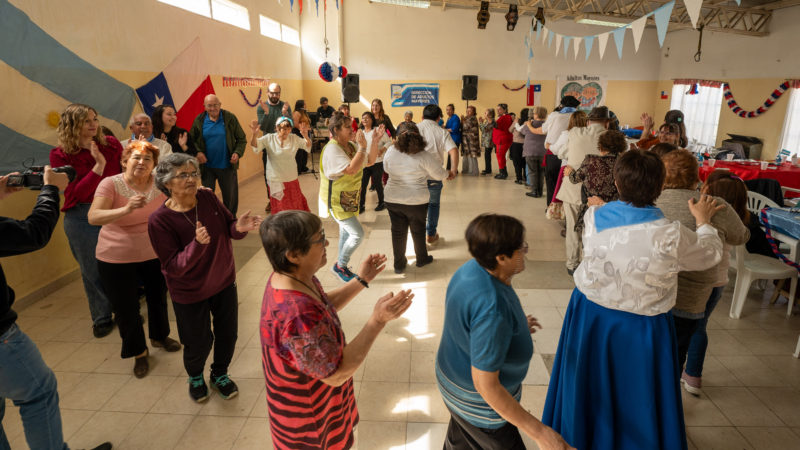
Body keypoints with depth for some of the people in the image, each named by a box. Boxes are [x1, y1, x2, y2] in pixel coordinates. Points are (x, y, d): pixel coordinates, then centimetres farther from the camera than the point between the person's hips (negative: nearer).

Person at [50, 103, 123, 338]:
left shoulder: (111, 144, 1)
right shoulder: (60, 155, -6)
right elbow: (77, 193, -15)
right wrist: (99, 165, -22)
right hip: (82, 218, -1)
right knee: (93, 271, 10)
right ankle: (101, 318, 29)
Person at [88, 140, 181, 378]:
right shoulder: (111, 184, -14)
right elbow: (93, 217, -27)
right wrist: (126, 209, -42)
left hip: (155, 254, 3)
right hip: (117, 259, -3)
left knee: (158, 298, 21)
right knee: (126, 309, 9)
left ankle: (160, 336, 49)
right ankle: (139, 352, 33)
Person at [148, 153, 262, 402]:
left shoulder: (208, 198, -12)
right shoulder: (159, 220, -22)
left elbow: (229, 227, -4)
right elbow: (174, 267, -24)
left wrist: (240, 227, -28)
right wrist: (197, 244, -41)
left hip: (224, 282, 4)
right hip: (190, 293, -3)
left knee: (228, 334, 16)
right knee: (199, 344, 12)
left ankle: (220, 374, 46)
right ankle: (195, 377, 47)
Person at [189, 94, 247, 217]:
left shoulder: (230, 118, -4)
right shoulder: (199, 120, 0)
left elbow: (241, 139, 1)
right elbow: (192, 140, 8)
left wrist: (238, 153, -15)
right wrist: (197, 152, -10)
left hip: (227, 165, -1)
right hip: (207, 166, 1)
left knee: (231, 196, 10)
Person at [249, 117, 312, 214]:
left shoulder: (294, 138, 0)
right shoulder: (269, 139, -8)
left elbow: (308, 146, -7)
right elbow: (255, 145, -18)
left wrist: (305, 135, -29)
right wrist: (255, 134, -40)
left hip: (292, 180, 3)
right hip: (276, 181, -3)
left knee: (297, 205, 18)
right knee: (280, 209, 6)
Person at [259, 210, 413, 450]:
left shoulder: (295, 277, -12)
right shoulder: (298, 317, -42)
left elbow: (323, 308, 8)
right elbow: (336, 374, -30)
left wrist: (361, 281, 1)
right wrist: (378, 320, -33)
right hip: (310, 420, -8)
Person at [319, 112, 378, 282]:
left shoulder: (351, 146, 4)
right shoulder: (332, 149, -22)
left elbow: (370, 161, 7)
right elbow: (351, 169, -33)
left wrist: (375, 141, -3)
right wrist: (362, 147, -32)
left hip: (351, 199, 9)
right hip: (337, 201, -9)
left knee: (346, 233, 18)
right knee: (358, 234, -11)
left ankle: (341, 267, 33)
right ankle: (340, 265, 8)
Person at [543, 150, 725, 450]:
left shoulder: (594, 218, -16)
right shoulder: (671, 236, -25)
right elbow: (711, 254, -3)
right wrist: (704, 221, 14)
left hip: (589, 314, 4)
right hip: (639, 328, -4)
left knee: (589, 391, 26)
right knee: (636, 399, 21)